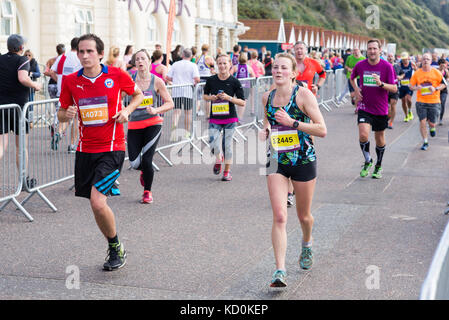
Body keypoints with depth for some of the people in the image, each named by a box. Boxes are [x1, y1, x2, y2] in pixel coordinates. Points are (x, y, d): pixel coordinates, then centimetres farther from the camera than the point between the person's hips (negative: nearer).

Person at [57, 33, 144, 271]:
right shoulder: (70, 81, 1)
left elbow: (138, 94, 12)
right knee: (97, 206, 9)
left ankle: (116, 248, 6)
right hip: (85, 149, 4)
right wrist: (66, 115, -12)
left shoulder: (117, 75, -5)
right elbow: (61, 113, 11)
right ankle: (113, 249, 31)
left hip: (112, 148, -4)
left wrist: (127, 110, -7)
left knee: (97, 202, -17)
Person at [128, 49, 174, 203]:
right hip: (134, 125, 2)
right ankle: (144, 171, 35)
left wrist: (156, 110, -15)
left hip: (153, 123, -2)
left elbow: (170, 103, 1)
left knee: (147, 160, -11)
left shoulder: (157, 81, -1)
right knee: (134, 163, -4)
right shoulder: (130, 80, 1)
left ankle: (147, 191, 13)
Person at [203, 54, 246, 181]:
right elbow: (205, 95, 16)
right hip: (214, 118, 1)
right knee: (213, 145, -11)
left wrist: (229, 98, -17)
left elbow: (242, 103, -3)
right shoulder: (211, 80, 1)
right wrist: (211, 98, -6)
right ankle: (219, 159, 24)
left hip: (230, 118, -1)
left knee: (227, 145, 2)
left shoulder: (234, 82, -5)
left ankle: (227, 171, 21)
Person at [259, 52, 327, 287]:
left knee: (303, 216, 13)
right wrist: (265, 130, 1)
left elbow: (322, 130, -14)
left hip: (304, 160, -2)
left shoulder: (303, 94, -11)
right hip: (277, 162, 3)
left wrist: (292, 122, -23)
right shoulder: (267, 97, 3)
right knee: (279, 216, -11)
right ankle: (280, 270, -11)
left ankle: (307, 243, 48)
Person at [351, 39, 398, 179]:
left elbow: (394, 88, -9)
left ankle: (379, 166, 32)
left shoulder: (387, 66, -10)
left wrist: (381, 84, -27)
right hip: (364, 107, 0)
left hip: (381, 109, 0)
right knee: (363, 135, -17)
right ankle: (368, 161, 8)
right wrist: (356, 89, 1)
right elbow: (352, 78, 19)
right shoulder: (360, 65, -3)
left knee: (379, 138, 11)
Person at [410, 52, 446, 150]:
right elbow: (411, 86, 6)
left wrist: (436, 89, -14)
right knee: (422, 121, -4)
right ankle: (425, 142, 12)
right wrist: (416, 88, -16)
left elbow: (443, 84, 4)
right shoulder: (417, 73, 0)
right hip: (421, 101, 1)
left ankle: (432, 128, 41)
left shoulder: (436, 72, -3)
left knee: (432, 123, 1)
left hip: (434, 102, -1)